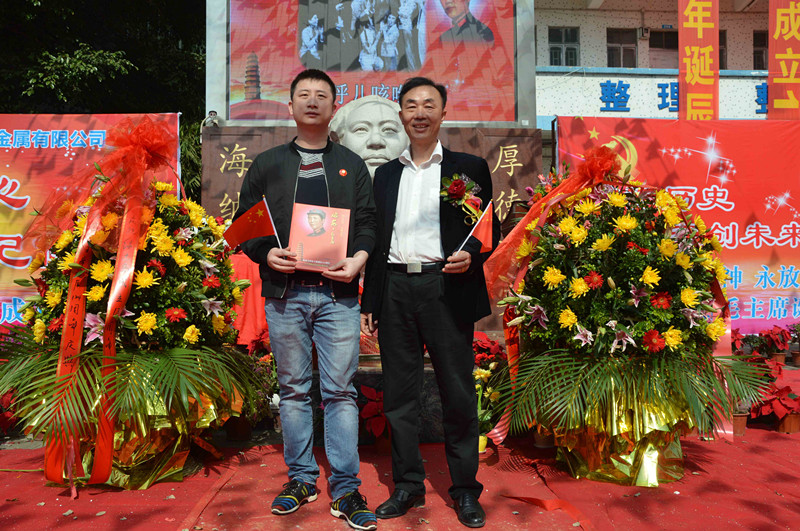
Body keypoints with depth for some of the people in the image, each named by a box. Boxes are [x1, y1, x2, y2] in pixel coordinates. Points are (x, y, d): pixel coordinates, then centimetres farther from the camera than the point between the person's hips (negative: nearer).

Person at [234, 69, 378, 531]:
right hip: (284, 293, 1)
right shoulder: (267, 165, 14)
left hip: (338, 293, -1)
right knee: (294, 389, 8)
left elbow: (369, 221, 8)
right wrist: (266, 254, -9)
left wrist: (358, 259, -11)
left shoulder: (352, 165, 15)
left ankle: (345, 489, 8)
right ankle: (301, 479, 22)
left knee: (340, 390, -1)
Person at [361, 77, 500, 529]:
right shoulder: (386, 174, 17)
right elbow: (377, 238, 16)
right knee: (400, 393, 8)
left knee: (458, 392, 2)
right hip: (395, 289, 3)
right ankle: (408, 486, 22)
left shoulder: (469, 168, 8)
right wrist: (369, 301, 13)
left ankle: (466, 490, 18)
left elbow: (491, 229, 6)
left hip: (446, 288, -3)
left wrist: (471, 255, -17)